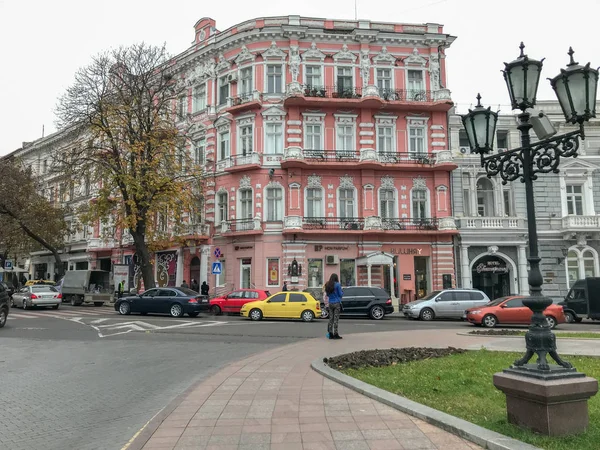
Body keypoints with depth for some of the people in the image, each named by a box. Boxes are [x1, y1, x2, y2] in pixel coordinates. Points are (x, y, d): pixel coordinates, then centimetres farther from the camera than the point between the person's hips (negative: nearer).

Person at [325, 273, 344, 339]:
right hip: (337, 303, -5)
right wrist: (342, 292, 15)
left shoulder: (328, 285, 7)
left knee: (331, 318, 8)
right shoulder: (337, 284, -10)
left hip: (330, 303, 5)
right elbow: (340, 294, -5)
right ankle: (335, 334, -3)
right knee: (336, 319, -4)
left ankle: (330, 334, 9)